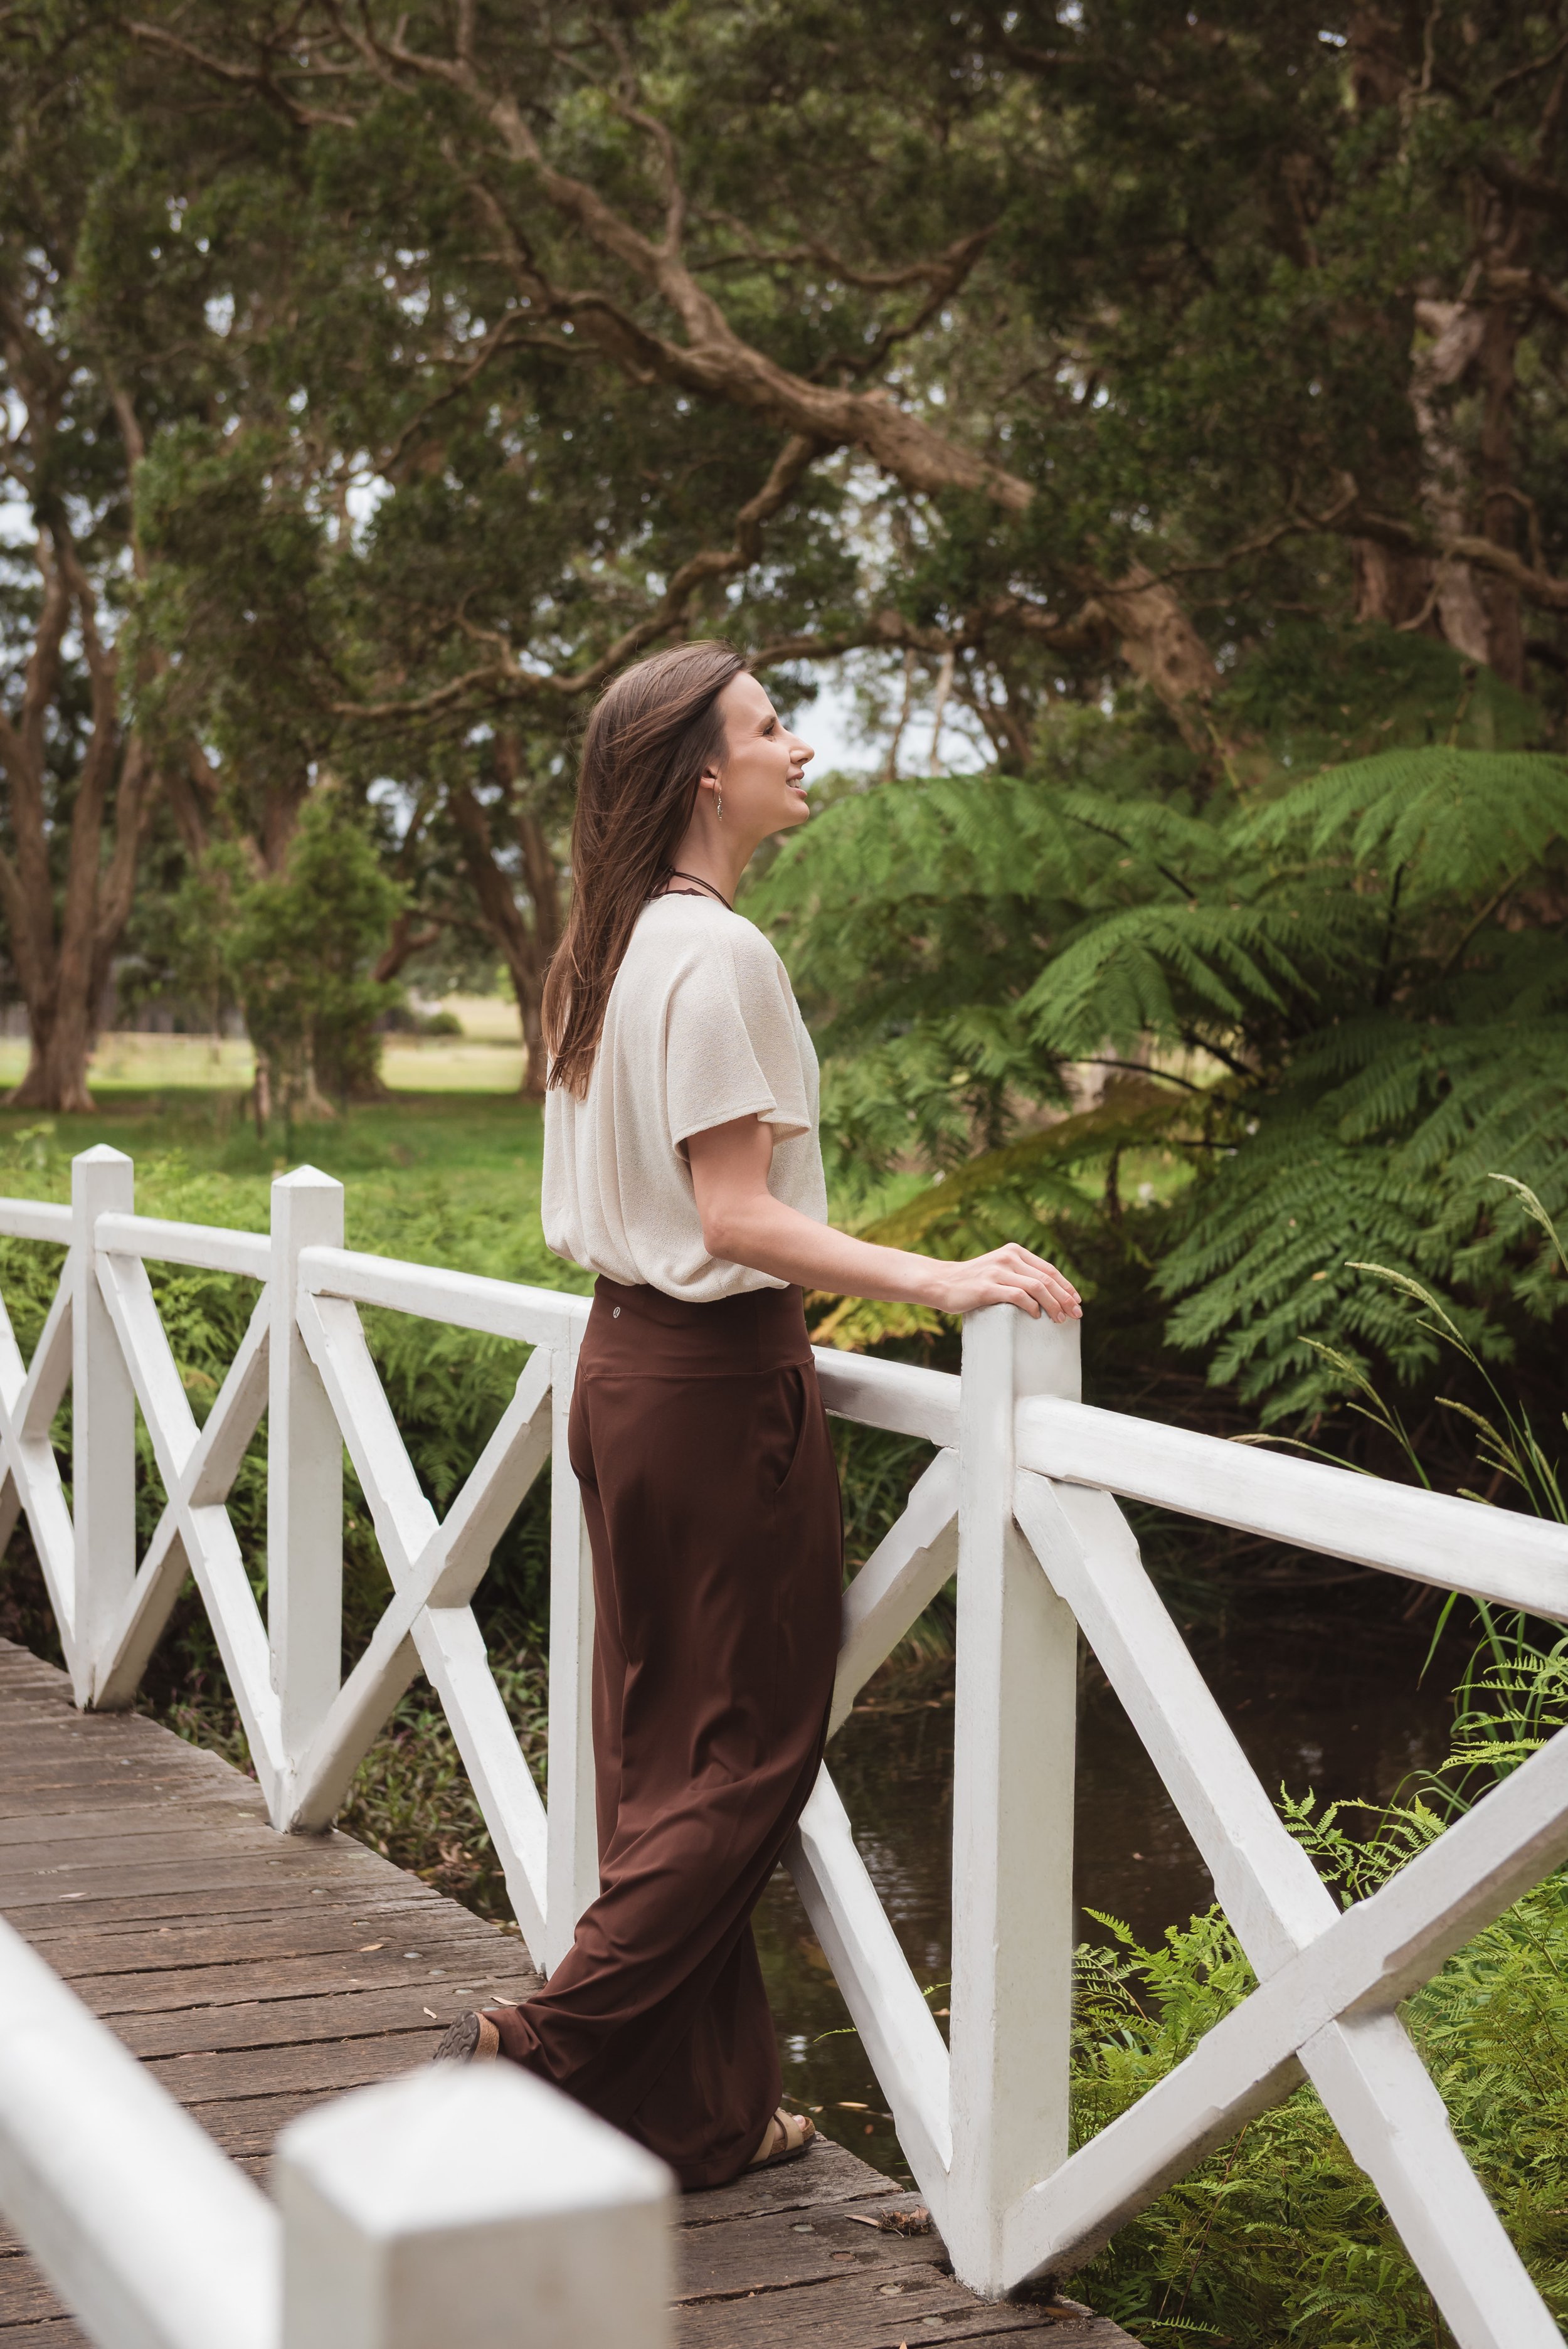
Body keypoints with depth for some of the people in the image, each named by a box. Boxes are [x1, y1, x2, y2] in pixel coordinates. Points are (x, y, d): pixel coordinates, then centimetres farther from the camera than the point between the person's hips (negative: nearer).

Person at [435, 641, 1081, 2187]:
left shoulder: (613, 948, 11)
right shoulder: (717, 955, -17)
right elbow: (735, 1214, -21)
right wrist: (936, 1280, -28)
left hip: (626, 1359, 9)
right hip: (721, 1379, -9)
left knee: (663, 1748, 13)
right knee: (751, 1753, 3)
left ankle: (696, 2114, 22)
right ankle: (543, 2045, 3)